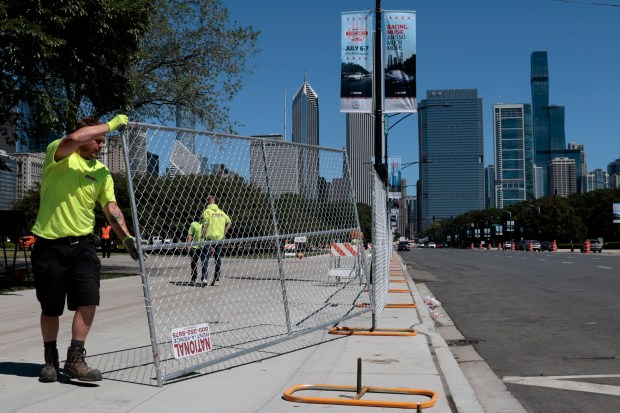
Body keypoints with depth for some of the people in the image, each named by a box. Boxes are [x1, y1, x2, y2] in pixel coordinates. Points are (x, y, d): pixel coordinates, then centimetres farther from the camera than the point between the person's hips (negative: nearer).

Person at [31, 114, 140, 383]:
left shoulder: (101, 171, 9)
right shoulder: (58, 154, -6)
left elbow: (111, 208, 6)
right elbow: (73, 139, -28)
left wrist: (126, 236, -8)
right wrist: (111, 124, -20)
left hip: (82, 244, 4)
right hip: (50, 245, -4)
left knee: (89, 301, -9)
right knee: (51, 308, 7)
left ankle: (75, 360, 4)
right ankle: (50, 360, 28)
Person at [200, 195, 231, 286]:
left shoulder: (207, 211, -4)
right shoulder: (221, 212, 11)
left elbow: (205, 225, -11)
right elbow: (229, 222, 11)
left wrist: (203, 238, -8)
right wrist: (223, 233, 12)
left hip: (209, 237, -4)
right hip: (219, 238, 4)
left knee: (205, 257, -1)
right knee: (218, 258, 11)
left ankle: (204, 279, -14)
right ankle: (216, 279, 12)